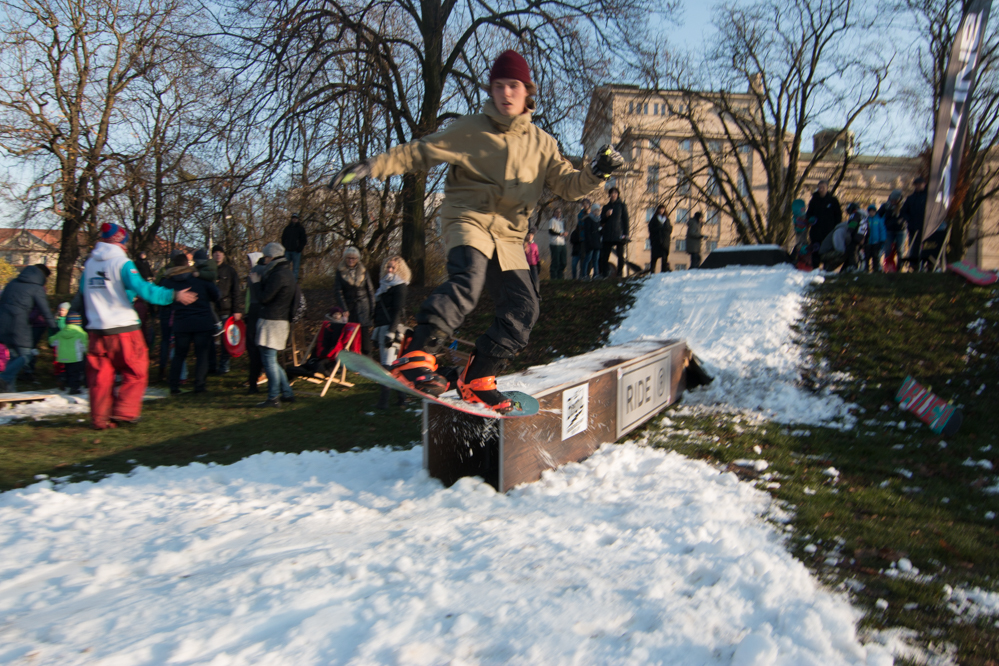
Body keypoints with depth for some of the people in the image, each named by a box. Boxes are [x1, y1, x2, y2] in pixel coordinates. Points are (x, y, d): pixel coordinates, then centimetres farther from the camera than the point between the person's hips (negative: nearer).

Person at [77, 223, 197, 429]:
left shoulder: (89, 264, 11)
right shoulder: (122, 263, -10)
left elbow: (82, 295, 19)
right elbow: (142, 289, -20)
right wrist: (173, 296, -18)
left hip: (96, 329, 6)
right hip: (123, 328, -6)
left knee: (100, 375, 10)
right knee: (136, 372, 6)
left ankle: (100, 418, 11)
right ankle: (124, 411, -1)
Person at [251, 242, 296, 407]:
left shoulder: (279, 274, -15)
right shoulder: (287, 273, 17)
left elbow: (265, 297, -15)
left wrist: (257, 282, 3)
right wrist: (261, 281, 13)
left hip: (272, 321, -10)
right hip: (282, 320, 10)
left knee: (269, 359, -4)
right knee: (271, 360, 16)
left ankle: (273, 398, 1)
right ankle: (287, 393, 18)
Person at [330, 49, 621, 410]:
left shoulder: (541, 143, 16)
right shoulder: (470, 130, 5)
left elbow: (568, 185, 13)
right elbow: (419, 152, 4)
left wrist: (597, 172, -8)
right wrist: (371, 166, -6)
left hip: (508, 235, 5)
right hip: (467, 219, -4)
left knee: (522, 308, -7)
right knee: (468, 277, -34)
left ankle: (477, 379, 8)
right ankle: (416, 357, -36)